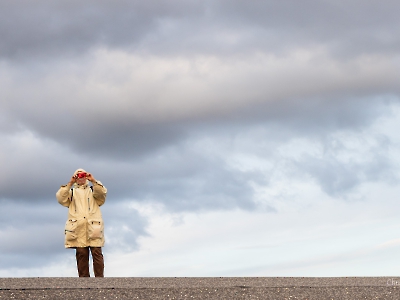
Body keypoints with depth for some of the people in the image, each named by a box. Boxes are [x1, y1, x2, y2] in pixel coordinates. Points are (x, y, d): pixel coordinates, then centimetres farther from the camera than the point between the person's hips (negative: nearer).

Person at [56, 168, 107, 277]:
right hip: (78, 226, 1)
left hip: (93, 226, -1)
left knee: (97, 252, -11)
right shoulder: (71, 191, 24)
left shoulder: (93, 190, 24)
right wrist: (70, 184, -1)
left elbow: (102, 194, 2)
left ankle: (99, 278, -14)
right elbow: (61, 199, 4)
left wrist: (93, 181, -7)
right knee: (81, 254, -5)